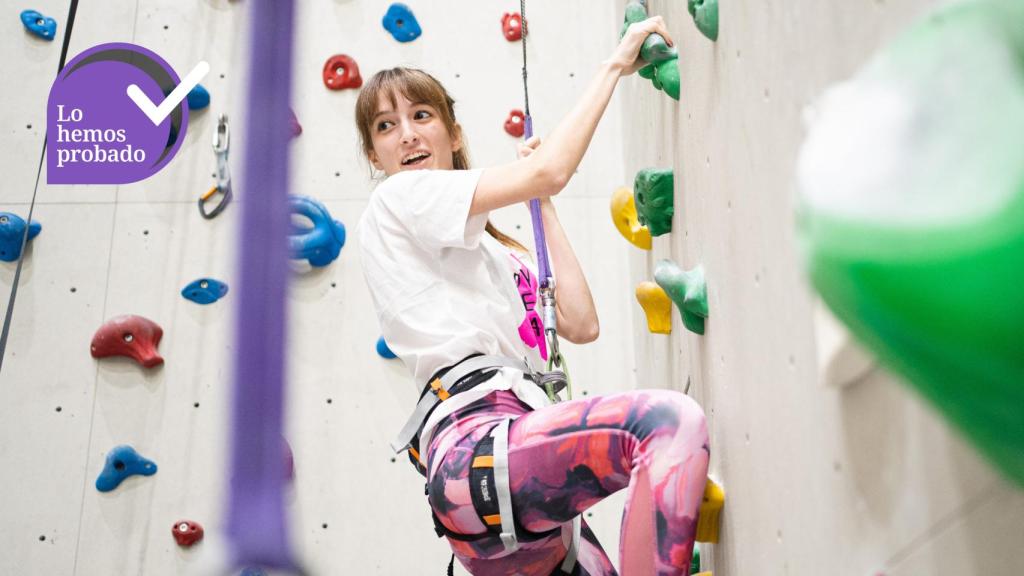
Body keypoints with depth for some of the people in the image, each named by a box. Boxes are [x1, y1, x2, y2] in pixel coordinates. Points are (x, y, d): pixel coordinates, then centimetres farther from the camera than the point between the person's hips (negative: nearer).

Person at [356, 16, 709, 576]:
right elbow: (549, 170, -6)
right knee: (670, 417, -30)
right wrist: (615, 63, 4)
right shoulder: (397, 199, 5)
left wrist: (543, 207, 22)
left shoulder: (491, 249, 29)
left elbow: (580, 325, 16)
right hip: (474, 441, -9)